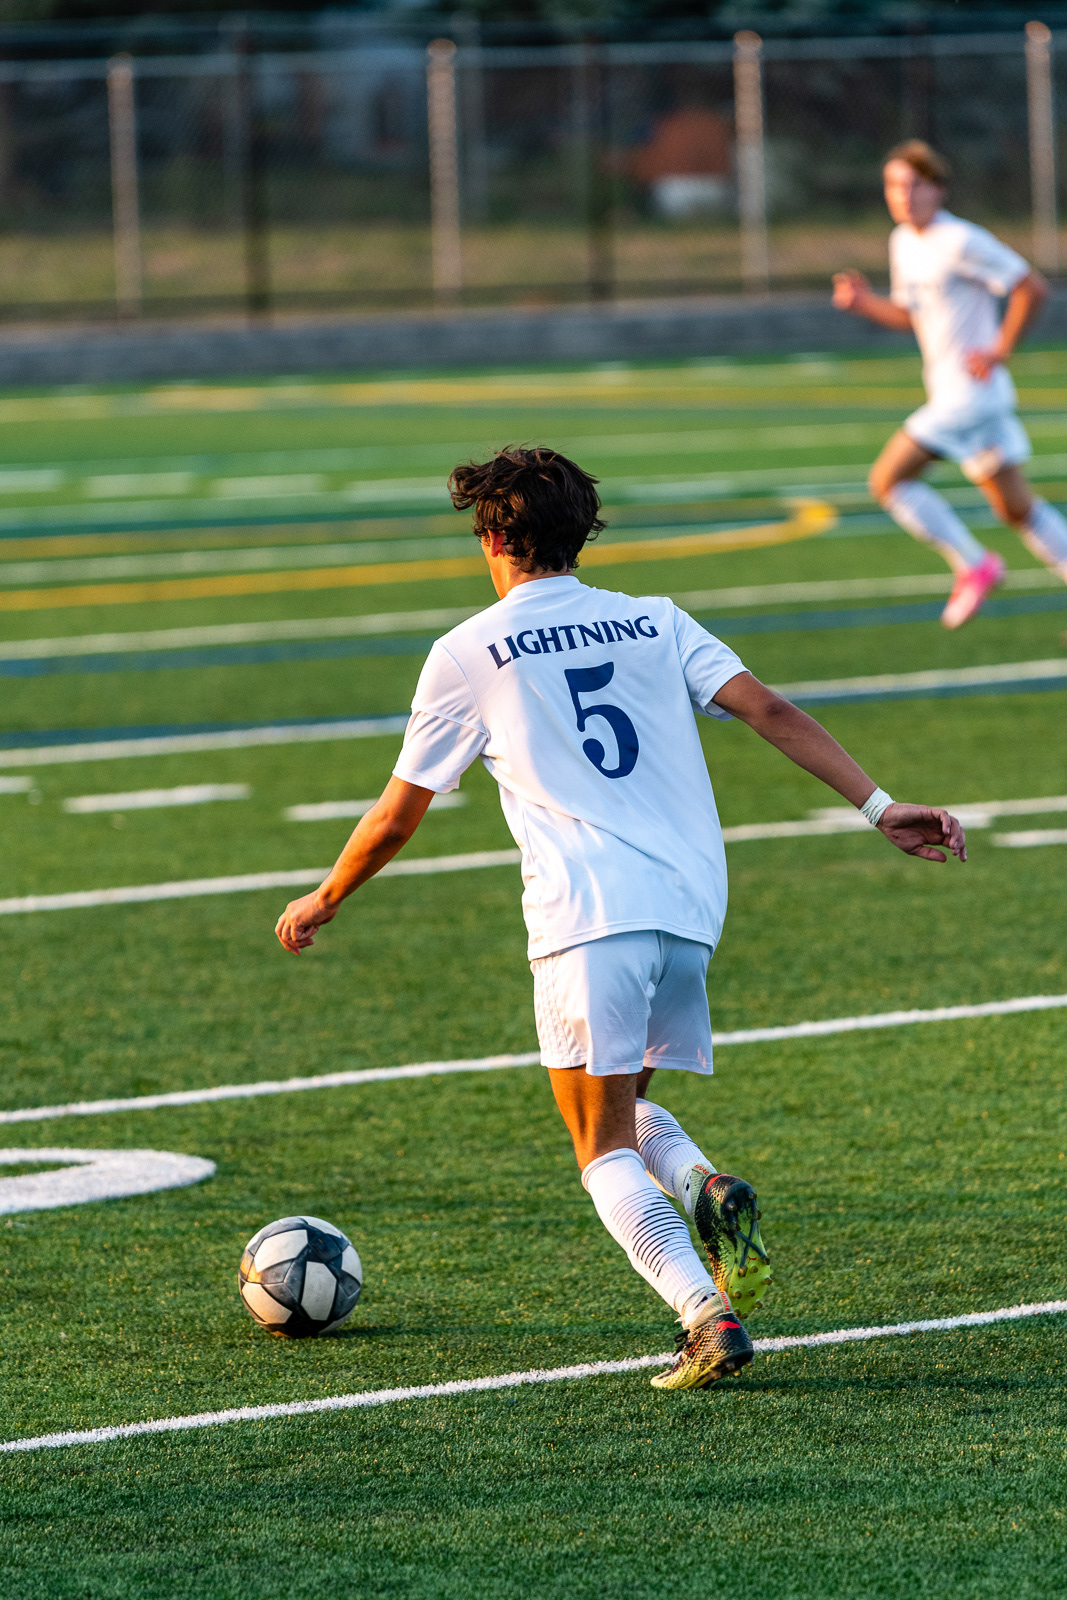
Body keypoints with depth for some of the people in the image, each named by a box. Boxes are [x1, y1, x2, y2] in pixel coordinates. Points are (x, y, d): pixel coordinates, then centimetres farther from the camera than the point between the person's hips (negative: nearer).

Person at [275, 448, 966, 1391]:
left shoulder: (469, 655, 6)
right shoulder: (654, 624, 15)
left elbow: (396, 819, 12)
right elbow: (770, 713, 2)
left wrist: (322, 903, 28)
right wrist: (880, 807, -1)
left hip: (587, 922, -5)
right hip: (691, 907, 5)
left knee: (608, 1153, 2)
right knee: (627, 1110, 24)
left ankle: (709, 1315, -19)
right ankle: (708, 1191, -7)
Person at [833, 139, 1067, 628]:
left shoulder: (961, 242, -16)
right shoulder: (903, 241, 11)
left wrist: (1000, 350, -15)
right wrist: (864, 303, 5)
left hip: (972, 392, -9)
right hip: (948, 392, 9)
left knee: (889, 478, -11)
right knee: (1017, 508, 12)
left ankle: (974, 565, -4)